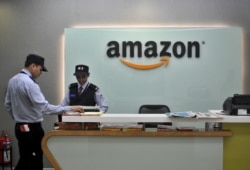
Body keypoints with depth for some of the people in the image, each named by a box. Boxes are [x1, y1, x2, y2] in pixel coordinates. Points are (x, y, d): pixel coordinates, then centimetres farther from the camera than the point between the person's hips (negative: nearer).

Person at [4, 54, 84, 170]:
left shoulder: (12, 80, 7)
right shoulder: (29, 83, -21)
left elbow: (8, 104, 16)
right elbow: (45, 107, -26)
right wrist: (69, 108, -24)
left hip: (19, 127, 9)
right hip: (32, 128, -9)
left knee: (24, 161, 18)